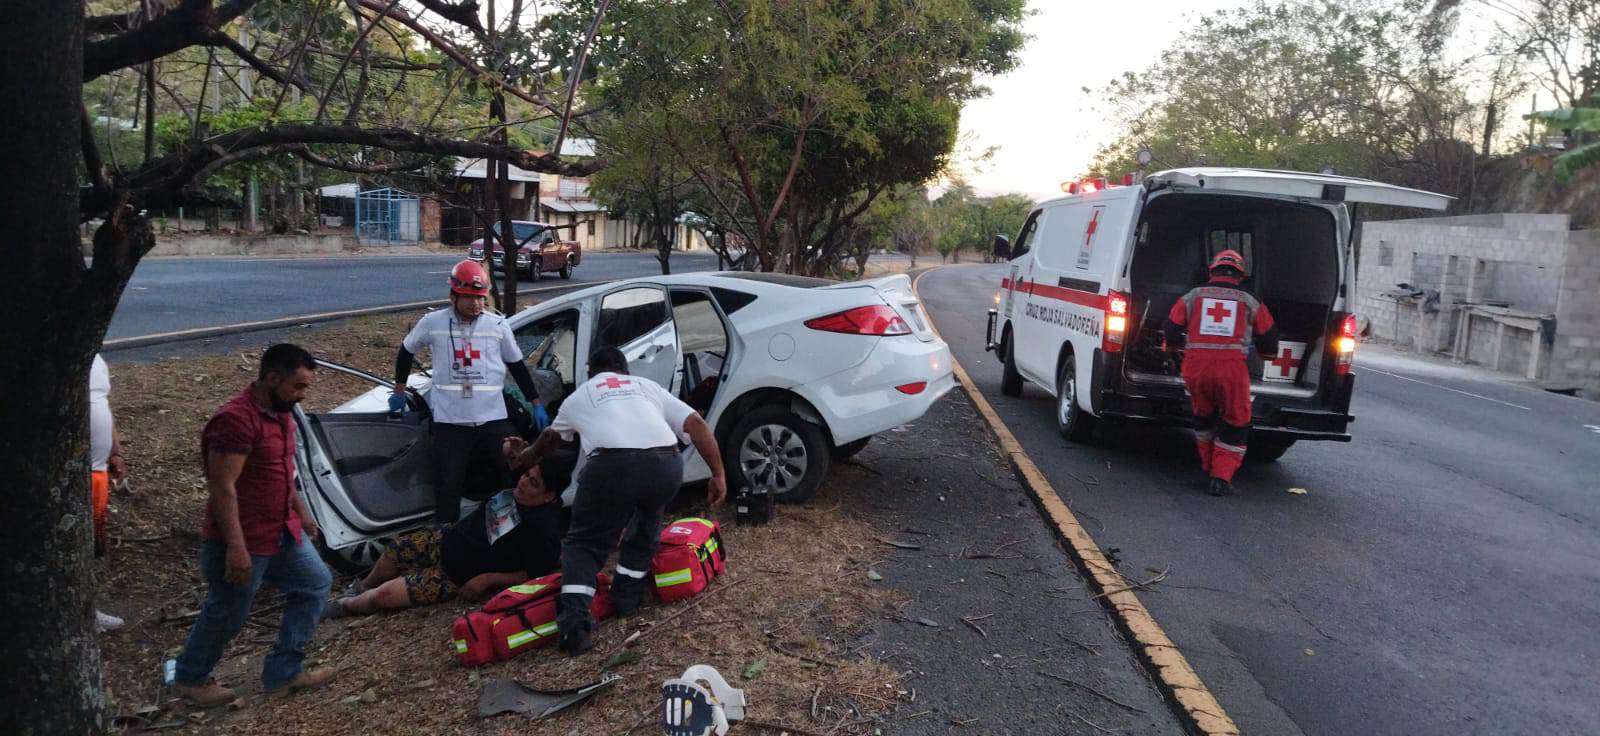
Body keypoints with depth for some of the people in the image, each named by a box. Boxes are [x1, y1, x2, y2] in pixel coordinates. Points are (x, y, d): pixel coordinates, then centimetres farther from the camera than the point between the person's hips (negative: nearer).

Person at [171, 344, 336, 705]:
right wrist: (236, 547, -28)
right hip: (243, 543, -9)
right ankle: (190, 678, 34)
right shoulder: (235, 419, -24)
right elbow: (222, 486, -26)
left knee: (316, 584, 14)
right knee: (226, 615, 8)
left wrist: (301, 512, 23)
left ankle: (283, 672, 23)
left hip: (283, 533, 9)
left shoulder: (281, 413, 6)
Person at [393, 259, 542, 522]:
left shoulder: (498, 325, 3)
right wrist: (399, 392, 22)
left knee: (514, 479, 5)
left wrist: (535, 403, 12)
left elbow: (517, 366, 13)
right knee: (447, 487, 0)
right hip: (449, 421, -1)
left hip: (493, 419, 1)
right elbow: (406, 352, 17)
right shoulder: (433, 322, 0)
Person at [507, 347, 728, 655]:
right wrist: (718, 474, 20)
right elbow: (696, 424, 19)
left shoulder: (578, 397, 33)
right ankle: (628, 595, 32)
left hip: (613, 465, -2)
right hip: (666, 464, 2)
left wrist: (524, 458, 74)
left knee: (584, 542, 15)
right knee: (646, 521, 33)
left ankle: (575, 617, -6)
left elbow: (549, 437, 53)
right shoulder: (648, 386, 33)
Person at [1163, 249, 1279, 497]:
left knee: (1203, 416, 25)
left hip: (1196, 366, 2)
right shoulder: (1250, 302, 12)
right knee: (1235, 423, 13)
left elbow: (1170, 330, 15)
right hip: (1232, 368, -2)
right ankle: (1221, 478, 6)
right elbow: (1269, 338, 18)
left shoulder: (1193, 296, 12)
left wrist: (1176, 346, 36)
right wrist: (1265, 351, 41)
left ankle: (1208, 466, 36)